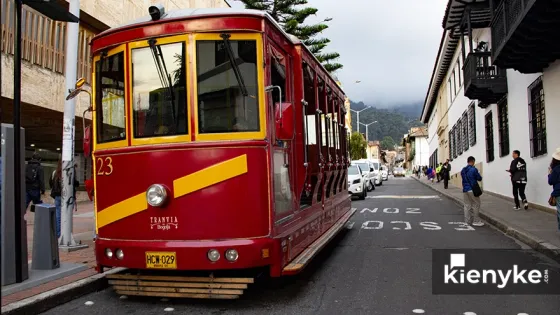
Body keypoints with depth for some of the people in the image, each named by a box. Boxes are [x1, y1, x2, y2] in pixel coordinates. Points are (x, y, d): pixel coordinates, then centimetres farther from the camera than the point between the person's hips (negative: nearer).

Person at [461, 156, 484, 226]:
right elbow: (479, 178, -6)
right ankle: (476, 221, 6)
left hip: (465, 190, 6)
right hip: (472, 189, -6)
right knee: (476, 205, 5)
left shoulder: (463, 170, 7)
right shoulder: (474, 169, -13)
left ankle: (468, 221, 12)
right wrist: (477, 175, 12)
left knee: (467, 205, 9)